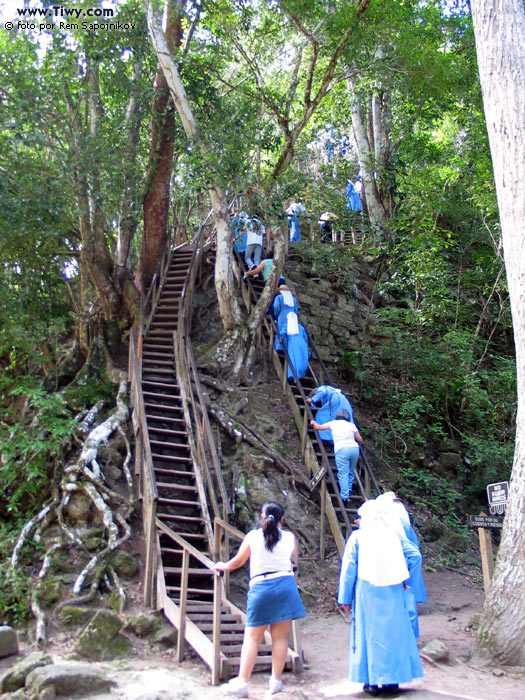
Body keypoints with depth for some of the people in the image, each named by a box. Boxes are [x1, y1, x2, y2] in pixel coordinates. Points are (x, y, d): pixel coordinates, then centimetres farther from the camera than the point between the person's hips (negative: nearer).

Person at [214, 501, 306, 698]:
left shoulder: (253, 536, 4)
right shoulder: (290, 537, 7)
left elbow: (237, 562, 13)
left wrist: (223, 566, 32)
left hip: (260, 587, -1)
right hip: (286, 586, 1)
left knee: (252, 637, 5)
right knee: (280, 637, 8)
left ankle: (242, 683, 5)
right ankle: (276, 681, 12)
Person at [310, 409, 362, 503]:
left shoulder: (333, 423, 12)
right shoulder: (351, 425, 15)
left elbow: (318, 427, 18)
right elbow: (360, 440, 19)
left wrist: (313, 422, 38)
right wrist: (359, 443, 42)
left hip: (341, 450, -3)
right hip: (354, 448, 3)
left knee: (343, 474, -5)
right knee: (351, 472, 16)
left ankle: (345, 496, -15)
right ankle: (348, 492, 15)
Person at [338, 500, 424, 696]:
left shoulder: (357, 537, -3)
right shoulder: (394, 535, 5)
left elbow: (348, 568, -4)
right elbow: (415, 556, 1)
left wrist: (344, 598, 1)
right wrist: (403, 579, 9)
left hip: (367, 593, -3)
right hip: (392, 593, 3)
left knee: (369, 634, 6)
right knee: (393, 632, 13)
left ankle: (372, 681, 9)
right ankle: (393, 679, 19)